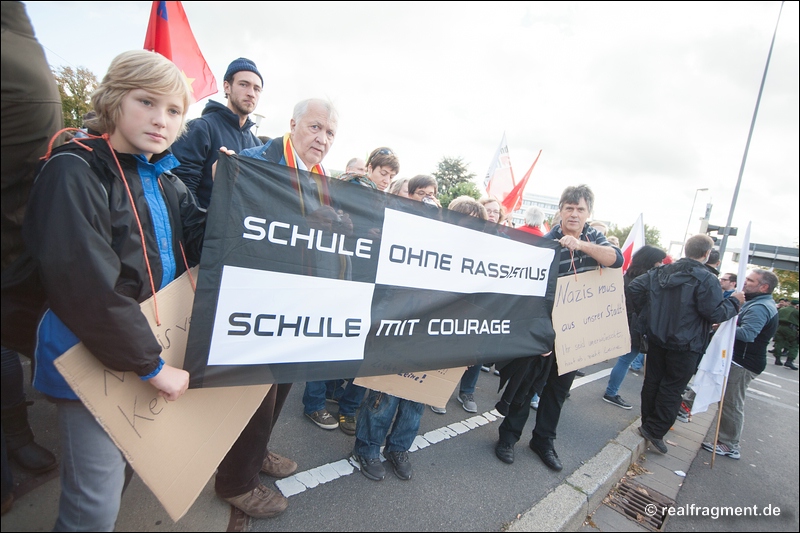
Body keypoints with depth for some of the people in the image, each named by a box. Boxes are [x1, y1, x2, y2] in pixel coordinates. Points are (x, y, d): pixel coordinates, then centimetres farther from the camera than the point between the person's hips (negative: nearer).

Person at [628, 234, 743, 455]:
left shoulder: (660, 272, 2)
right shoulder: (706, 279, -15)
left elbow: (633, 288, 0)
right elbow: (715, 314, -16)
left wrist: (644, 311, 11)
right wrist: (735, 302, 1)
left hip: (657, 338, 6)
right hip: (685, 345, -5)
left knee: (653, 380, 15)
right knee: (672, 387, 5)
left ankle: (647, 423, 27)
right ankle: (655, 431, 8)